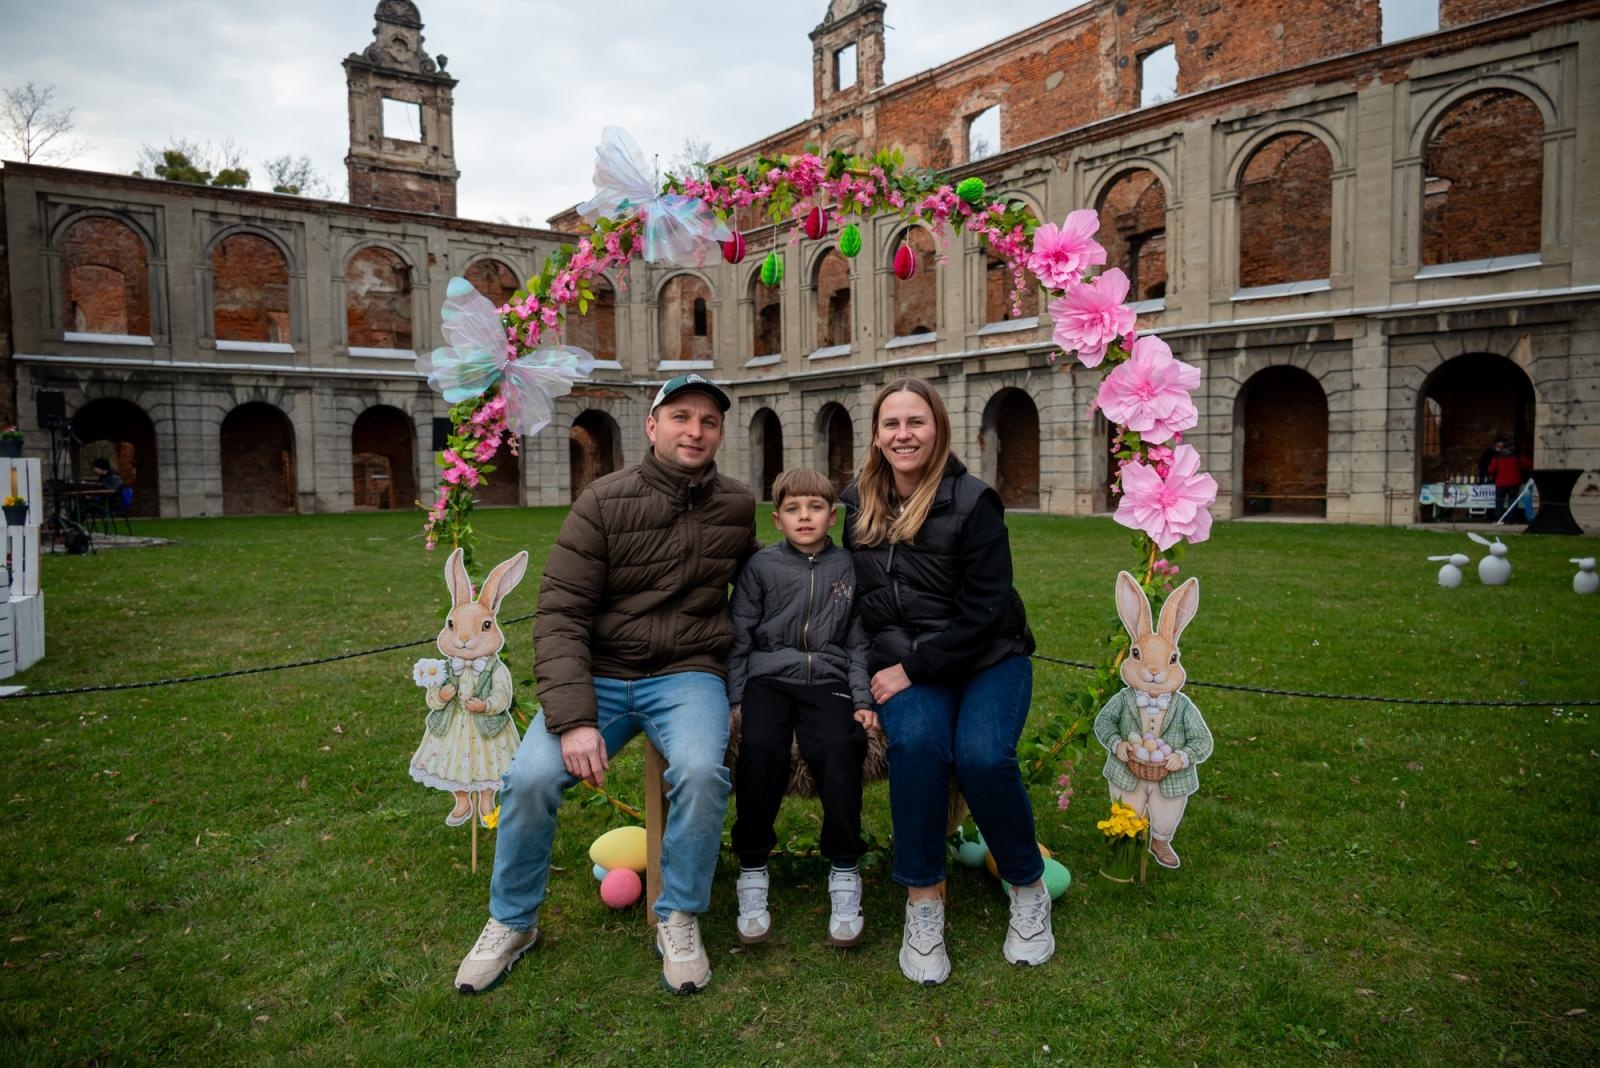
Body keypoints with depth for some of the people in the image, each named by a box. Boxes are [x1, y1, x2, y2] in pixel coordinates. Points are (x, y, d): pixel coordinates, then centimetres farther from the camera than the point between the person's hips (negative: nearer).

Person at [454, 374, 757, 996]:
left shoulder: (737, 508, 3)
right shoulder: (603, 502, -6)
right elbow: (560, 615, -10)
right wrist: (573, 718, -22)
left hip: (688, 675, 1)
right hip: (599, 674, 0)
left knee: (700, 770, -29)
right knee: (530, 778, -21)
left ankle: (679, 920, -3)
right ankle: (511, 923, 9)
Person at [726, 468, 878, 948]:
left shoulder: (848, 568, 9)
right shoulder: (761, 566, 6)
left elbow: (858, 642, 12)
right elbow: (739, 636, 7)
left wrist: (863, 701, 2)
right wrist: (734, 700, 0)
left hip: (828, 679, 0)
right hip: (769, 677, 0)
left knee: (838, 749, -29)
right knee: (760, 747, -30)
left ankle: (844, 874, -12)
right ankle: (752, 872, -13)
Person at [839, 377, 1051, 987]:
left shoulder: (973, 503, -11)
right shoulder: (858, 505, 4)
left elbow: (984, 612, -13)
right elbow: (861, 599, 12)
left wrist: (914, 668, -16)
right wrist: (885, 666, -3)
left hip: (988, 659, -2)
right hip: (902, 664, 2)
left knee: (982, 755, -29)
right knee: (916, 741, -30)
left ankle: (1029, 890, 0)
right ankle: (922, 903, -13)